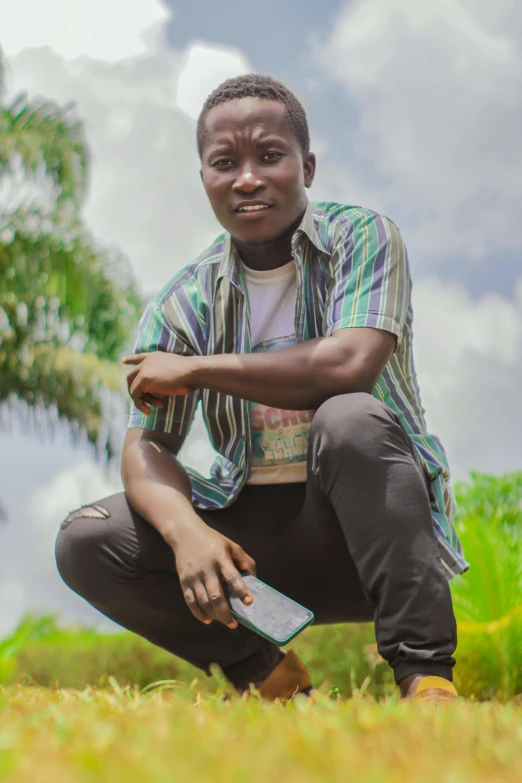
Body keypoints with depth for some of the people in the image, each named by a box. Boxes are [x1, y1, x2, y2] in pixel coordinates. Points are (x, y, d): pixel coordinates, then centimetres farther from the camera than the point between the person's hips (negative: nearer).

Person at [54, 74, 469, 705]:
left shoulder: (361, 237, -7)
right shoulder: (183, 303, 4)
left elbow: (352, 365, -25)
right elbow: (145, 447, -2)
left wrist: (193, 370, -15)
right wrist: (187, 531, -26)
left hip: (362, 519, -4)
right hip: (257, 533, 4)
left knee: (350, 420, -35)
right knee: (83, 542, -13)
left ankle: (426, 678, -29)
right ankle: (273, 678, -5)